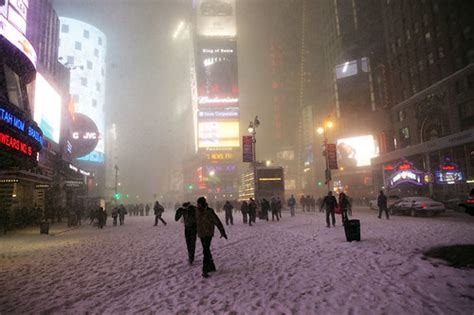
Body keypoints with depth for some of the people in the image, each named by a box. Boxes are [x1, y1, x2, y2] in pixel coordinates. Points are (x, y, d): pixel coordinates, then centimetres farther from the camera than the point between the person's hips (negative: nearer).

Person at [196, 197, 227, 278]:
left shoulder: (209, 212, -18)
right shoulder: (197, 211, 2)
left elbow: (217, 222, -16)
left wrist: (222, 232, -15)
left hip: (208, 234, -7)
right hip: (201, 234, 7)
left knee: (206, 251, -12)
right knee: (206, 250, 16)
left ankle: (205, 270, -7)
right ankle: (211, 266, 29)